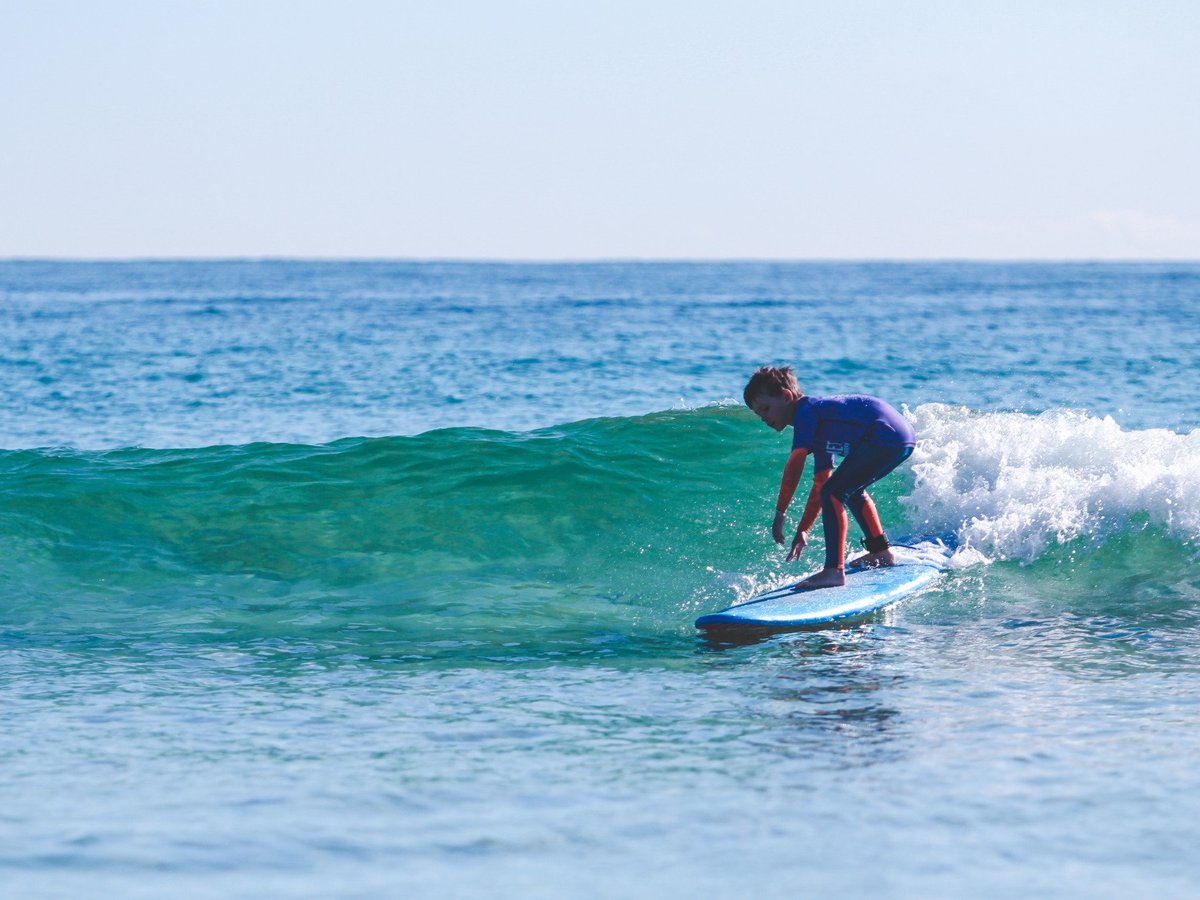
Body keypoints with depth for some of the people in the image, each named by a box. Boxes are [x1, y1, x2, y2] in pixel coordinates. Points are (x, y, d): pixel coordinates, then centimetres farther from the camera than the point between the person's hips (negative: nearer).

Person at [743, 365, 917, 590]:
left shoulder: (806, 410, -2)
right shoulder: (818, 428, 25)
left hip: (885, 435, -11)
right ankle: (881, 552, 41)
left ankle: (834, 570, -17)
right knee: (851, 490, 30)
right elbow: (820, 484, 29)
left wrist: (780, 512, -6)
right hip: (904, 438, 11)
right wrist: (803, 531, 29)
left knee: (833, 493, -13)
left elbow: (795, 466, -11)